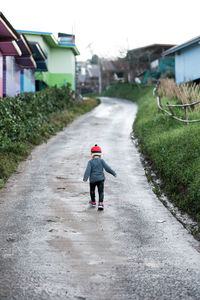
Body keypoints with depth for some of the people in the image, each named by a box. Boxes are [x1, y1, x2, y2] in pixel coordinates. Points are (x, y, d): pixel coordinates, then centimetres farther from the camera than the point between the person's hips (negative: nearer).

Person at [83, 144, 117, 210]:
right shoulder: (101, 160, -1)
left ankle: (93, 202, 34)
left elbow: (88, 170, -13)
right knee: (101, 191, 1)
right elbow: (107, 168, -4)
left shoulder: (90, 162, -3)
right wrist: (113, 173, 3)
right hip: (100, 178, 0)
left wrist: (85, 178, -18)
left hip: (92, 179, 0)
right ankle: (100, 203, -14)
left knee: (92, 190, 21)